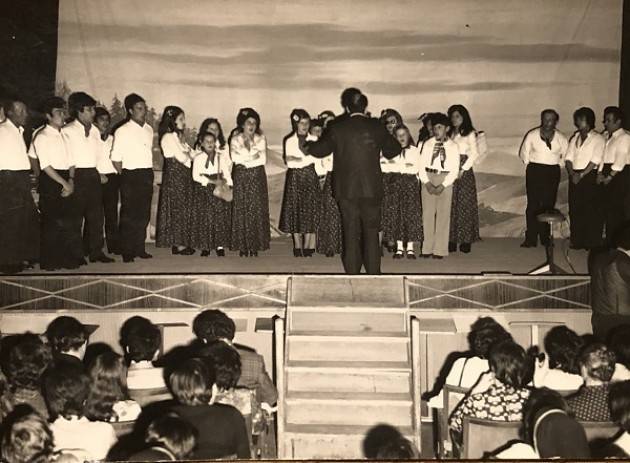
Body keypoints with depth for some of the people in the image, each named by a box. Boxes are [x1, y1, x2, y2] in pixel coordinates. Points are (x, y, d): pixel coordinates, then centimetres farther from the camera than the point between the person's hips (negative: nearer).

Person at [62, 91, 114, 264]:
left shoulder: (94, 130, 15)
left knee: (96, 215, 7)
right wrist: (71, 178, -13)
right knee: (75, 215, -2)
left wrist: (102, 173, 10)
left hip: (93, 175, 6)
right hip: (78, 175, -6)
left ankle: (96, 251, 13)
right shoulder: (68, 131, -5)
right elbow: (68, 158, -9)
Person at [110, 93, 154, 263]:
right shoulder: (122, 131, -7)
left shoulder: (149, 130, 12)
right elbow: (115, 159, -7)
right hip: (131, 176, -6)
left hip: (147, 176, 6)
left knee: (144, 215, 10)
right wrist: (125, 176, -3)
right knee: (129, 216, -2)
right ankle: (127, 252, 4)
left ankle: (140, 249, 19)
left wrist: (149, 172, 9)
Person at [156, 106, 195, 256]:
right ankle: (179, 245, 0)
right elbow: (182, 157, -17)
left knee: (182, 208, 8)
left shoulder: (178, 136, 17)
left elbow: (191, 154, 15)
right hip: (174, 174, -9)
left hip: (183, 175, 9)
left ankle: (179, 243, 12)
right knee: (178, 208, -5)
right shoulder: (169, 137, -12)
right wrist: (188, 152, 1)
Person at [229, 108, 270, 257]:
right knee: (241, 210, -2)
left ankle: (255, 246, 4)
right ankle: (242, 246, 2)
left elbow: (263, 159, -6)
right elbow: (234, 157, -11)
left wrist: (244, 159, -8)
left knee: (256, 210, -1)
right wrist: (253, 156, -9)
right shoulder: (235, 139, 5)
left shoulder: (261, 139, 7)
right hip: (241, 178, -1)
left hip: (257, 178, 1)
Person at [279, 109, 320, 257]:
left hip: (310, 177, 0)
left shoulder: (313, 140, 5)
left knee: (310, 211, -3)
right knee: (295, 210, 0)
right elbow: (289, 162, -3)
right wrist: (306, 159, -11)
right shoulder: (289, 141, 4)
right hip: (295, 177, 0)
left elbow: (315, 159, -3)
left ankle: (307, 246, 3)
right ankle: (298, 246, 7)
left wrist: (296, 159, -9)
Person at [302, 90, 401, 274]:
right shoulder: (376, 127, -3)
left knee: (351, 233, 8)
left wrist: (307, 148, 29)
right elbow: (393, 150, 7)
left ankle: (352, 273, 13)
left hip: (346, 189, 0)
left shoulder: (337, 128, -4)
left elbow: (321, 149, 8)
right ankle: (373, 272, 10)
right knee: (371, 231, 9)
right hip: (371, 189, 0)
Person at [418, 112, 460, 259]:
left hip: (445, 180, -1)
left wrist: (443, 185, -12)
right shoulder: (427, 144, 6)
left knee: (443, 214, -2)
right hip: (428, 179, 2)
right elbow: (421, 165, 3)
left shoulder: (453, 146, 2)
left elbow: (454, 169, -2)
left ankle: (440, 250, 2)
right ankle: (427, 248, 8)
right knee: (427, 214, 2)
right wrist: (427, 183, -10)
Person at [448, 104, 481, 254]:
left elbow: (474, 154, -4)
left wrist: (463, 169, -11)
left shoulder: (469, 133, 4)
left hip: (464, 171, -4)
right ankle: (452, 240, 1)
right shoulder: (449, 134, 16)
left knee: (465, 205, -4)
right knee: (451, 206, -1)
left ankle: (466, 240, -1)